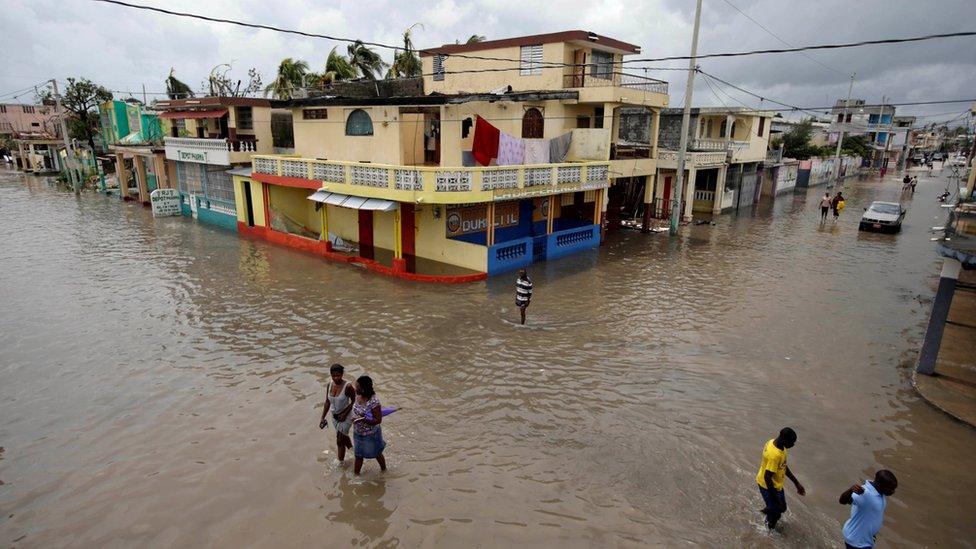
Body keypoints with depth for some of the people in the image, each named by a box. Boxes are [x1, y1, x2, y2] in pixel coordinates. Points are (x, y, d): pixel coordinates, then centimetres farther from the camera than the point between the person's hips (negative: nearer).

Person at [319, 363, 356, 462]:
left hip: (346, 416, -5)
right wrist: (323, 417, 1)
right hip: (334, 416, 6)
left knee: (339, 441, 1)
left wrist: (345, 414, -18)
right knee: (343, 435, 25)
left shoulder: (347, 386, -26)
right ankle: (351, 447, 53)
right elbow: (327, 402, 1)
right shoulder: (330, 385, -9)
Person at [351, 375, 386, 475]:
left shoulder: (374, 401, -31)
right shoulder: (358, 396, -9)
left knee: (377, 454, 19)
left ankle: (384, 470, 45)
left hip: (370, 434, -6)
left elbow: (378, 420, -27)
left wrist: (363, 419, -36)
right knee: (358, 455, 21)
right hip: (357, 433, 6)